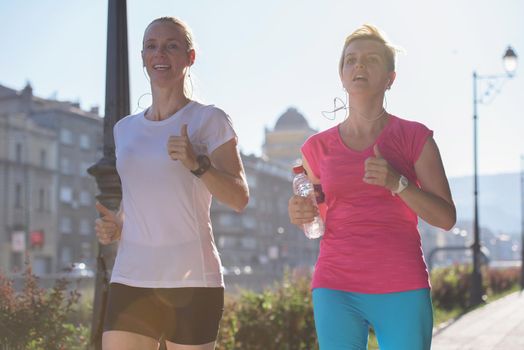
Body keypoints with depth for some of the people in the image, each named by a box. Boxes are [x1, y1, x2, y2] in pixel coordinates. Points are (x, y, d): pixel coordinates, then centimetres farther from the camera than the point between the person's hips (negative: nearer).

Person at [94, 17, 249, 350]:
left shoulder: (208, 120, 1)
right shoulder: (125, 129, 16)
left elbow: (239, 198, -6)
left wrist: (196, 164, -21)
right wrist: (115, 225, 6)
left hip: (192, 279, -4)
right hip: (130, 279, 4)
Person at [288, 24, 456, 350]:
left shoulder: (415, 137, 2)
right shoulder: (319, 146, 8)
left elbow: (446, 218, -2)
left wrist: (396, 182, -17)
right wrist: (300, 214, -3)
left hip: (402, 290, -2)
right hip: (336, 290, 2)